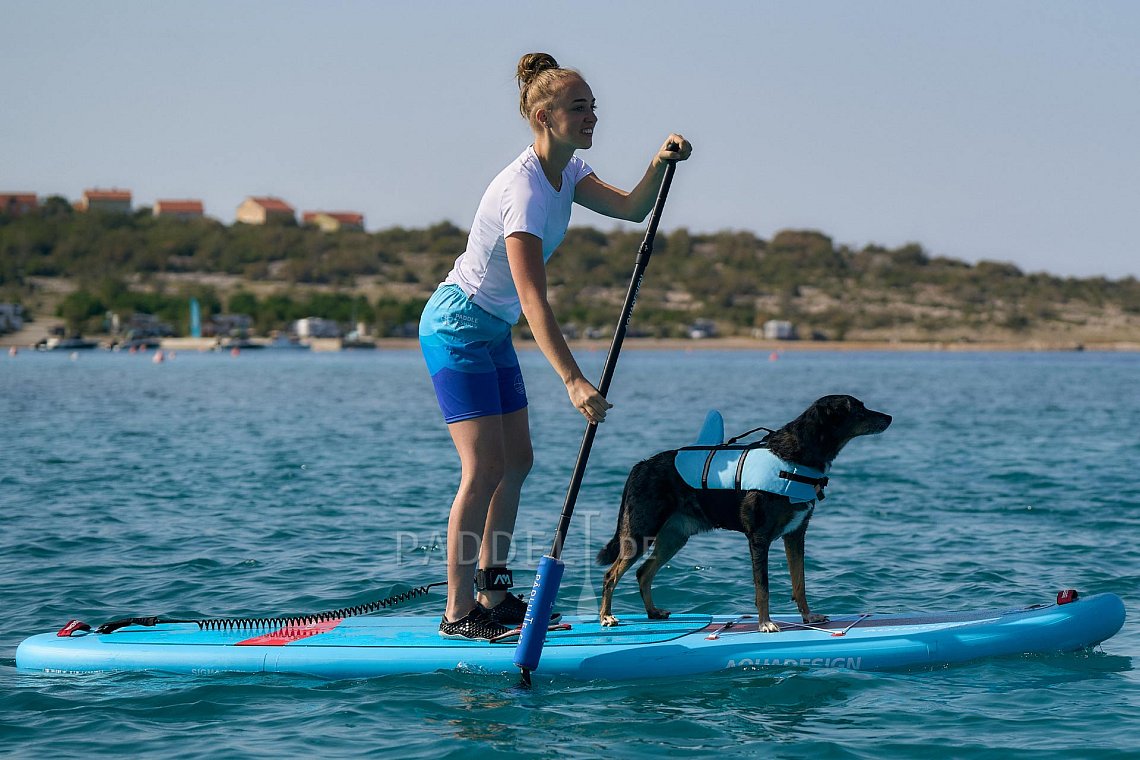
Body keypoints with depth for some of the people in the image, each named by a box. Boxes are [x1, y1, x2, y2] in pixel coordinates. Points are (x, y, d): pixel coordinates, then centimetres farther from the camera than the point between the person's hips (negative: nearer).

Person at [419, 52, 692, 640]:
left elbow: (630, 208, 0)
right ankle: (457, 614, -10)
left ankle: (492, 597, 17)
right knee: (484, 468, -14)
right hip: (457, 328, -10)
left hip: (491, 332, 10)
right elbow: (533, 300, -32)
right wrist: (573, 380, -38)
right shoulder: (524, 190, -26)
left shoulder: (567, 170, 4)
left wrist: (661, 163, -20)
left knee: (517, 461, 10)